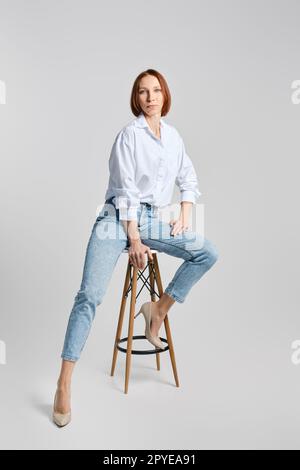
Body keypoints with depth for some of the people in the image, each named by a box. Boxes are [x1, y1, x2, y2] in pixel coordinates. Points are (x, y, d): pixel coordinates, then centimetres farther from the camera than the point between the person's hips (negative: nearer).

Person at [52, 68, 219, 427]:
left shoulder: (174, 136, 14)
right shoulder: (129, 133, -2)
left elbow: (188, 178, 20)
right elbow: (124, 188, -8)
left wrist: (184, 215, 4)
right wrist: (134, 239, -11)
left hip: (154, 220, 6)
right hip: (120, 217, -5)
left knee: (208, 253, -10)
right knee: (90, 295, -17)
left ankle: (158, 309, 4)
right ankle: (64, 385, -11)